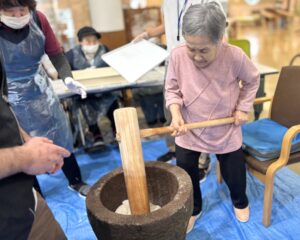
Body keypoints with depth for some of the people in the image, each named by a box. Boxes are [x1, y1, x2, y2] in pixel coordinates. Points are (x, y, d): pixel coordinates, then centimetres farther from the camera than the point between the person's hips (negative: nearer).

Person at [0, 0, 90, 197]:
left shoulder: (38, 19, -9)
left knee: (60, 141, 14)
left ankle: (76, 182, 37)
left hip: (42, 93, 3)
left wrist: (68, 79, -23)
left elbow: (56, 53, -5)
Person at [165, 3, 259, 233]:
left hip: (226, 131, 0)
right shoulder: (177, 55, -19)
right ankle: (193, 209, 46)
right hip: (188, 131, 1)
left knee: (234, 175, 18)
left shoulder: (235, 56, -20)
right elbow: (172, 89, -6)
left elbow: (252, 80, 1)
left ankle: (240, 201, 54)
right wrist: (176, 114, -22)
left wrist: (243, 108, -5)